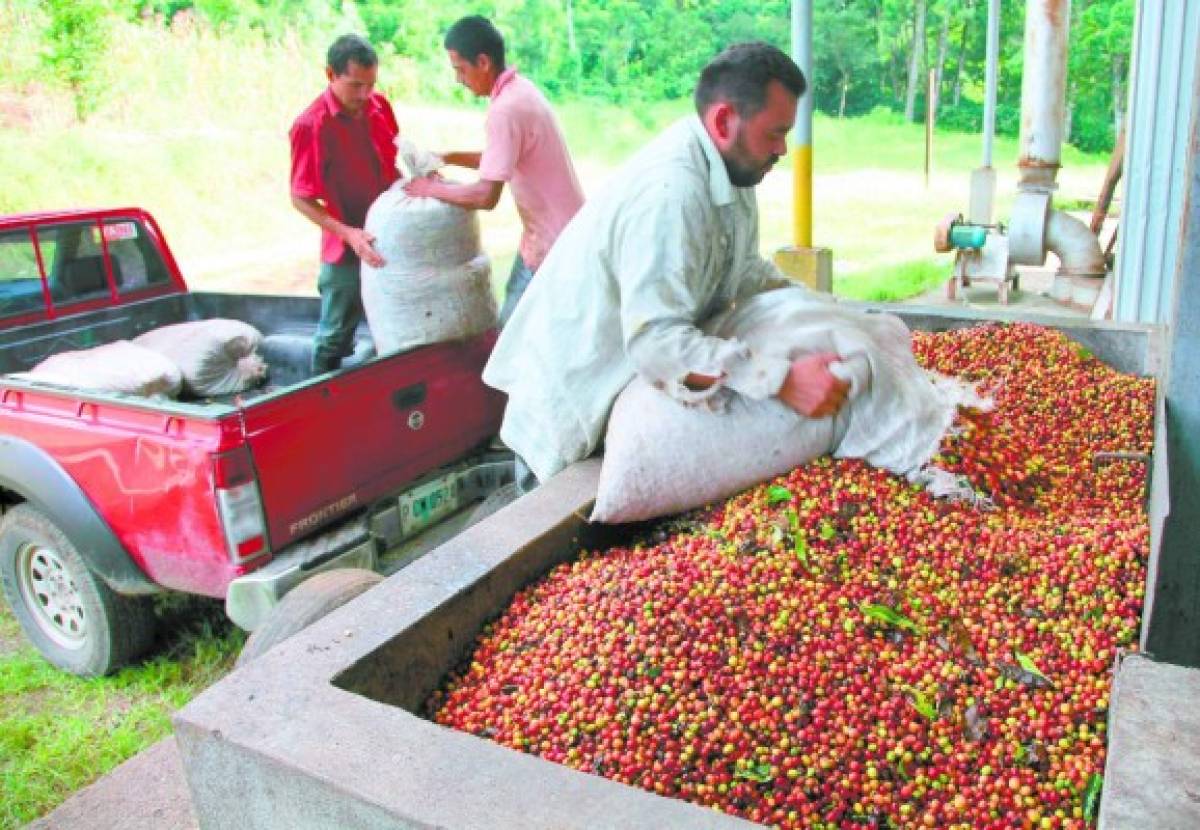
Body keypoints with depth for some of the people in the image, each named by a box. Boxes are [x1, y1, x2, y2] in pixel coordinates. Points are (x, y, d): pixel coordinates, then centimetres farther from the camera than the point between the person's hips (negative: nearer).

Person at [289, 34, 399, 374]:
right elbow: (301, 199, -14)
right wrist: (348, 233, -25)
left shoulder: (379, 106, -2)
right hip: (345, 249, -5)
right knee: (335, 337, 9)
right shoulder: (310, 125, -18)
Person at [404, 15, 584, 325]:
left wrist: (433, 188, -10)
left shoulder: (506, 109, -24)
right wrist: (449, 158, 10)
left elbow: (486, 196, -25)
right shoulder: (518, 88, 7)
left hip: (552, 240, -10)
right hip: (560, 230, 10)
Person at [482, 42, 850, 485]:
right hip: (572, 404, -9)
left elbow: (744, 268, 11)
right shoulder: (670, 192, -32)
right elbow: (656, 341, -38)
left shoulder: (730, 168, -2)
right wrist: (782, 381, -38)